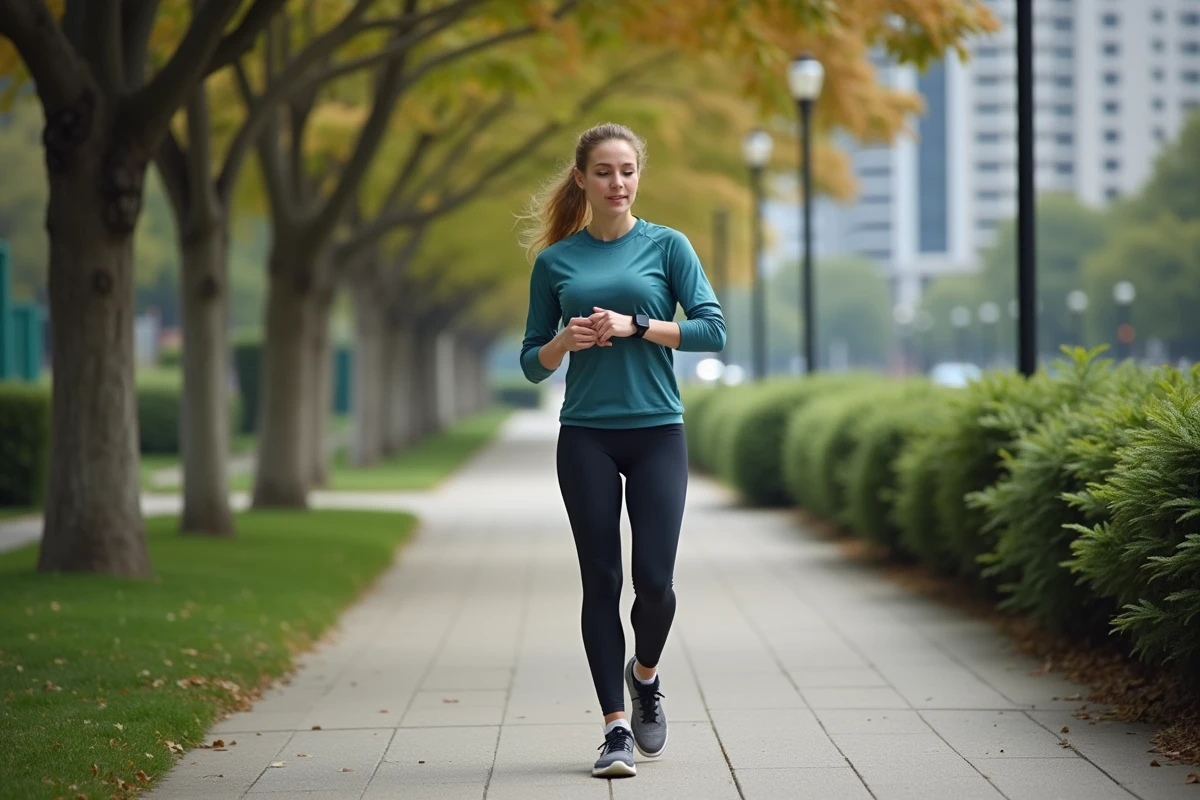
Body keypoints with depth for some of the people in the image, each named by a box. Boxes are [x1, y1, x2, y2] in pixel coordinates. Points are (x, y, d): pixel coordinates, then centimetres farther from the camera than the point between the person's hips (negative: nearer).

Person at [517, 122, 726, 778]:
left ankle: (645, 675, 25)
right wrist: (564, 341, -10)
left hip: (657, 432, -1)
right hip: (586, 437, 1)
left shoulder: (667, 246, 4)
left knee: (655, 580, -6)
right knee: (601, 582, -2)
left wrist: (634, 325, -14)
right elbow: (532, 363, 11)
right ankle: (616, 729, 4)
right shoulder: (555, 261, 8)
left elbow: (713, 330, -5)